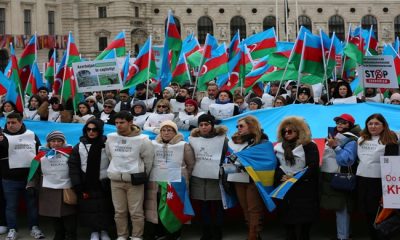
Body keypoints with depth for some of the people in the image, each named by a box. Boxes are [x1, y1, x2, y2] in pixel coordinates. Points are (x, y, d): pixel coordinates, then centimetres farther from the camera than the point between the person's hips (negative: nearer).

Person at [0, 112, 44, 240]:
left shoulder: (31, 135, 5)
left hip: (30, 176, 2)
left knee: (32, 203, 11)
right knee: (11, 205, 6)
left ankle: (34, 227, 23)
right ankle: (12, 230, 16)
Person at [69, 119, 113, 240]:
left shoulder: (107, 145, -4)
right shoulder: (79, 146, 0)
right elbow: (73, 167, -1)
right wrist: (78, 187, -7)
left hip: (103, 184, -1)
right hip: (87, 184, 1)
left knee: (104, 208, 3)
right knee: (90, 208, 3)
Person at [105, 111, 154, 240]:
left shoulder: (142, 140, -8)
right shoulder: (110, 138, 3)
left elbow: (148, 160, 1)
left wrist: (142, 175, 10)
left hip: (134, 180, -3)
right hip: (116, 180, 4)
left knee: (136, 212, 1)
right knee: (119, 211, 11)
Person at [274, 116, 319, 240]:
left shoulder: (309, 146, -1)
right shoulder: (279, 147, 14)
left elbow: (313, 167, -12)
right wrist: (280, 178, -10)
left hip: (303, 190, -5)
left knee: (302, 224, -7)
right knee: (287, 222, 7)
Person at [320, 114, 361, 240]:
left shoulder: (351, 141, -10)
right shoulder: (332, 136, 15)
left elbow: (347, 160, -22)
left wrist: (335, 147, -22)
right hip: (328, 177, 8)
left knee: (341, 209, -6)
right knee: (337, 208, 14)